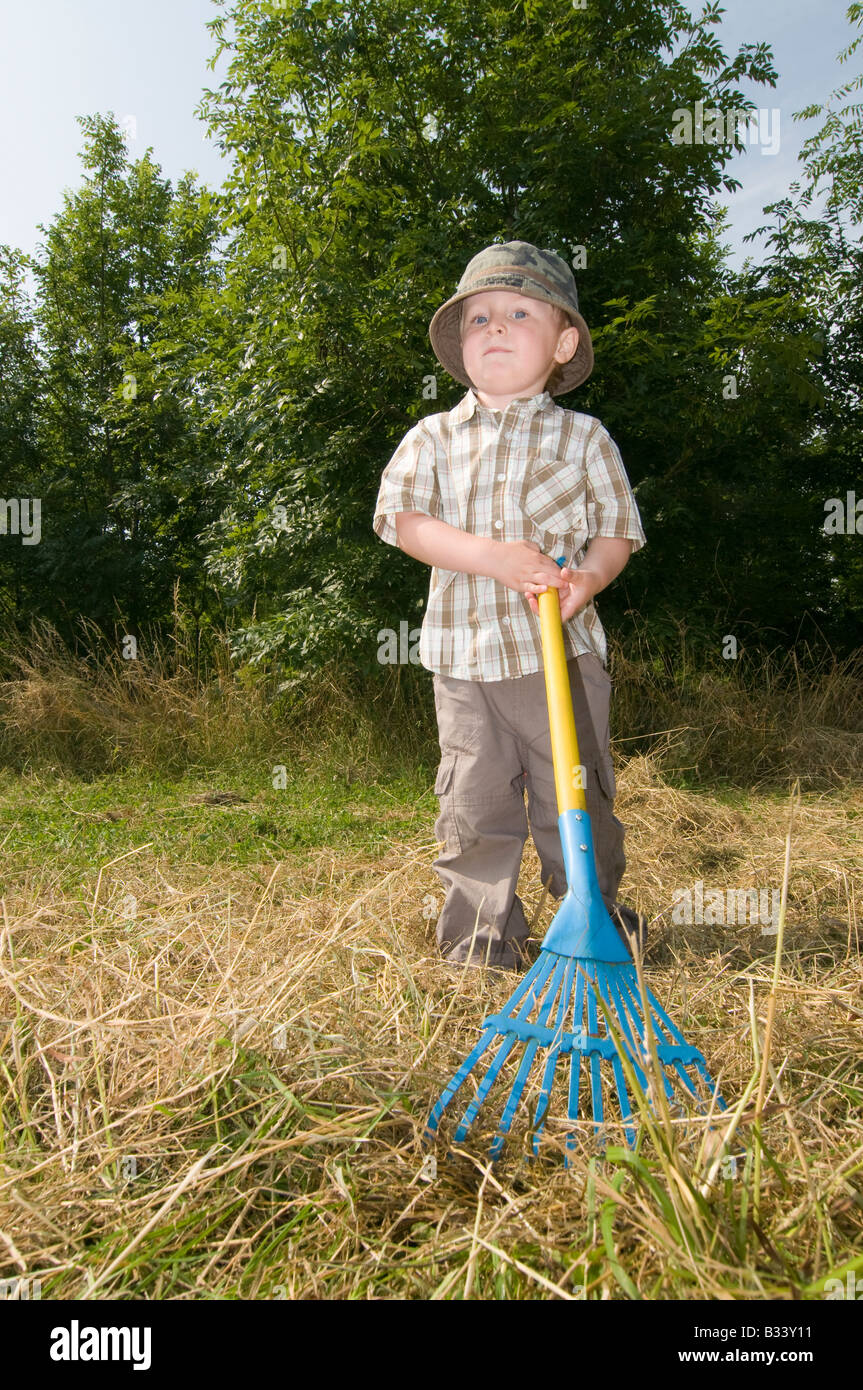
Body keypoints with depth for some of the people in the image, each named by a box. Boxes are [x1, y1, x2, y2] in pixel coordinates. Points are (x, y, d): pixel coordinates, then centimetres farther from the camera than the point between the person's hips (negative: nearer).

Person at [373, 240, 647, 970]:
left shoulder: (583, 437, 6)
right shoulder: (433, 437, 7)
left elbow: (617, 529, 5)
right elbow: (405, 519, -5)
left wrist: (588, 577, -18)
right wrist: (493, 557, -20)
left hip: (561, 650, 0)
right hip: (464, 655, 1)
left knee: (578, 797, 8)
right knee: (474, 804, 6)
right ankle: (483, 932, 23)